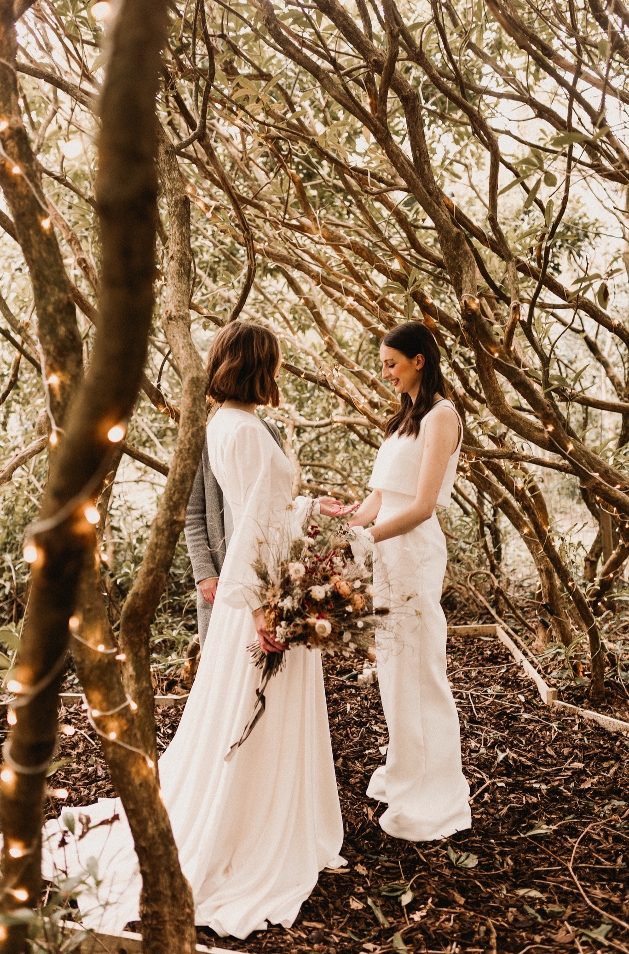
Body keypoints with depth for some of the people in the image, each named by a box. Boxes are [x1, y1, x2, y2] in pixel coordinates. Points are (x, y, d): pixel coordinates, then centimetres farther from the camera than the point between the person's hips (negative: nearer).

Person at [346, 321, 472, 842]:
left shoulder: (441, 416, -10)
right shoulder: (406, 417, 17)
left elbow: (422, 506, -18)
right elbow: (381, 497, 13)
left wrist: (365, 536, -21)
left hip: (415, 550, -8)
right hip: (389, 548, 8)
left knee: (418, 670, 0)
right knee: (394, 666, 15)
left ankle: (432, 798, 14)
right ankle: (405, 773, 30)